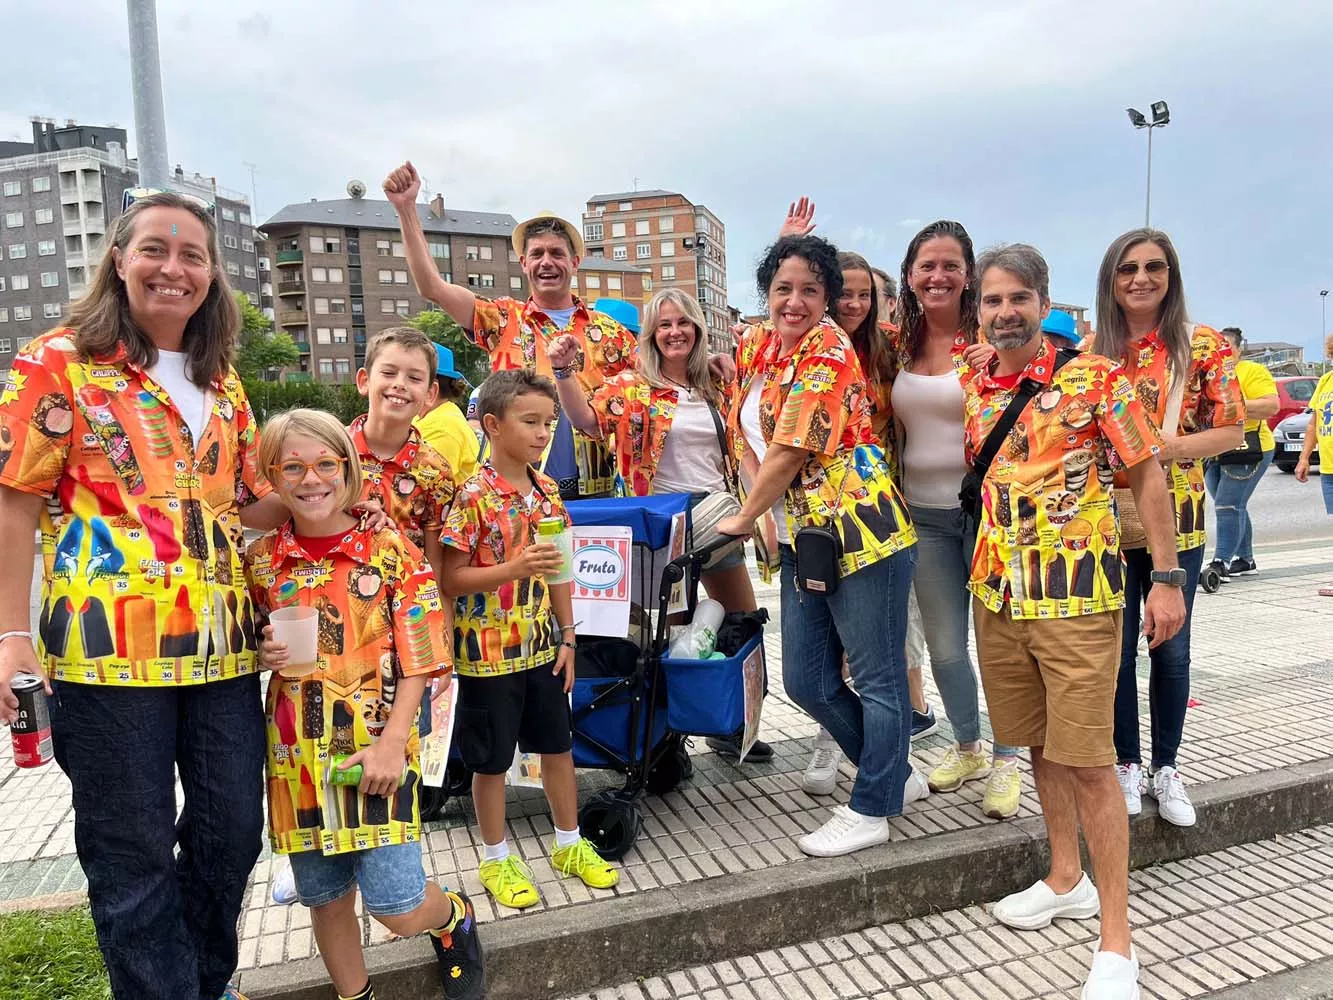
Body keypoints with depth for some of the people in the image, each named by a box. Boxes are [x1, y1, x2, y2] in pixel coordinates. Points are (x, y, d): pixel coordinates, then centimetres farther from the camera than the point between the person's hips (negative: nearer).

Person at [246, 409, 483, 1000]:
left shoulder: (391, 552, -6)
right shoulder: (259, 562, 3)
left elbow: (418, 662, -7)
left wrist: (392, 743, -14)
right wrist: (264, 657, -6)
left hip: (378, 746, -3)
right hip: (298, 753, 4)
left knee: (396, 907, -3)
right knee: (325, 898, 13)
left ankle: (455, 918, 31)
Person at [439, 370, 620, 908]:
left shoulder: (547, 489, 3)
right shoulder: (472, 496, -17)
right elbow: (450, 580, -17)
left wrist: (567, 637, 8)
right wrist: (514, 569, -30)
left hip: (542, 645, 6)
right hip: (489, 652, -6)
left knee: (558, 746, 17)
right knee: (491, 760, 10)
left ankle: (569, 844, 36)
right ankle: (496, 859, 30)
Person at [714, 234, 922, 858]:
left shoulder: (828, 351, -12)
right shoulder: (755, 347, 11)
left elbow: (790, 452, -17)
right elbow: (748, 436, 21)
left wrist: (743, 519, -4)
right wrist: (765, 514, 6)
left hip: (861, 532, -9)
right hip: (802, 539, 9)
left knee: (877, 678, 5)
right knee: (807, 681, 14)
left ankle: (870, 810, 20)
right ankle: (895, 776, 33)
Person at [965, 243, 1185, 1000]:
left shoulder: (1094, 378, -7)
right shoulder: (971, 392, 6)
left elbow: (1148, 476, -5)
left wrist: (1168, 578, -9)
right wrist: (979, 573, 11)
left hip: (1078, 596, -5)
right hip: (997, 594, 5)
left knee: (1087, 759, -3)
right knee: (1039, 746, 16)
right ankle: (1067, 880, 35)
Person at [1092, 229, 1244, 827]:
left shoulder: (1203, 345, -1)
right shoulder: (1089, 352, 3)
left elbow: (1232, 429, -3)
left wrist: (1169, 448, -19)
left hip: (1176, 520, 0)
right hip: (1106, 519, 1)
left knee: (1170, 648, 8)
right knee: (1117, 648, 6)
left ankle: (1165, 767, 26)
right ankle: (1127, 763, 24)